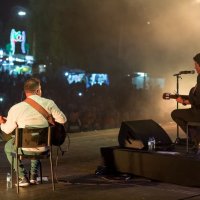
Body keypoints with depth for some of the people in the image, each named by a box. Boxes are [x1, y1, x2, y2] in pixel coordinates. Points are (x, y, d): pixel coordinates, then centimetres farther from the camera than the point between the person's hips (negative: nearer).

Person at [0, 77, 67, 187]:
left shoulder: (15, 108, -11)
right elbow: (63, 120, -3)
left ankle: (23, 178, 21)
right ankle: (33, 177, 30)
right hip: (44, 148, 2)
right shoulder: (49, 103, -11)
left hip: (25, 149, -2)